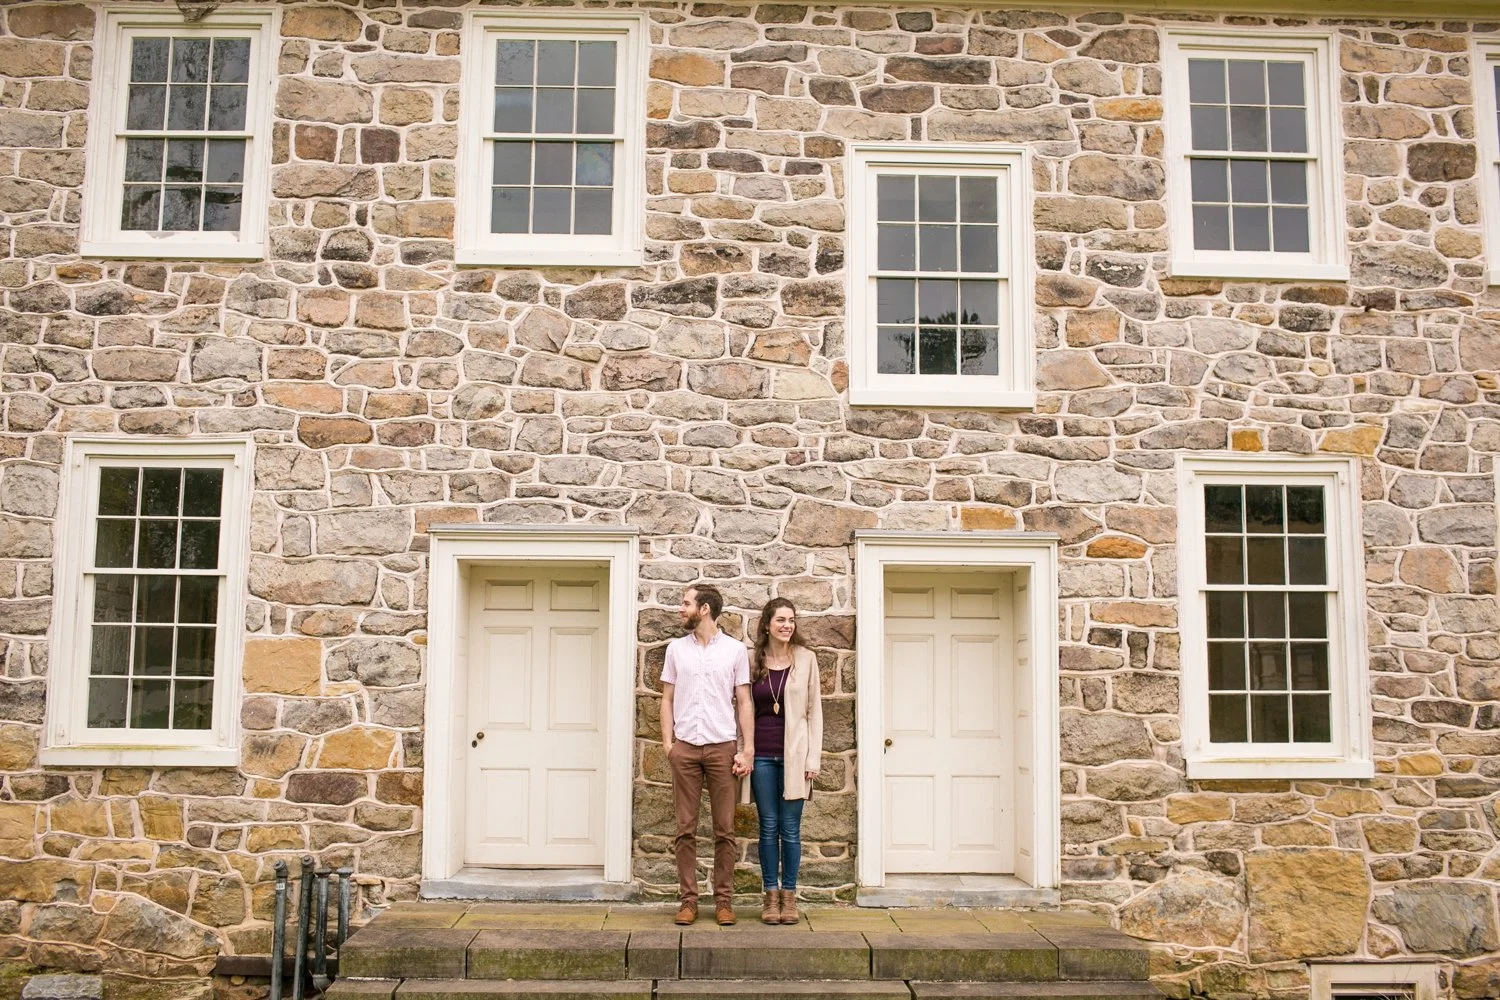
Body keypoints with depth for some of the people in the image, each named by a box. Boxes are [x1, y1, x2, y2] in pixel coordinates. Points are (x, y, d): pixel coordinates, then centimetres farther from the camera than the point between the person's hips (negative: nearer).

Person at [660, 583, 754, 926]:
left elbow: (744, 703, 4)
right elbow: (667, 699, 11)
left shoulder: (735, 650, 4)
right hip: (685, 747, 2)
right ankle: (688, 899, 11)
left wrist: (748, 750, -3)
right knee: (686, 829, 4)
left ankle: (724, 900, 11)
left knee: (724, 830, 3)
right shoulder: (676, 648, 10)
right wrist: (667, 742, -1)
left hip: (722, 747, -2)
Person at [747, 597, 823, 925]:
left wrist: (813, 758, -3)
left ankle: (789, 895, 13)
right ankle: (771, 895, 14)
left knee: (790, 828, 3)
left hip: (793, 753, -1)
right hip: (762, 754, 1)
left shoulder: (805, 659, 2)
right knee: (769, 826, 6)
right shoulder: (753, 660, 4)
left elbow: (814, 710, 2)